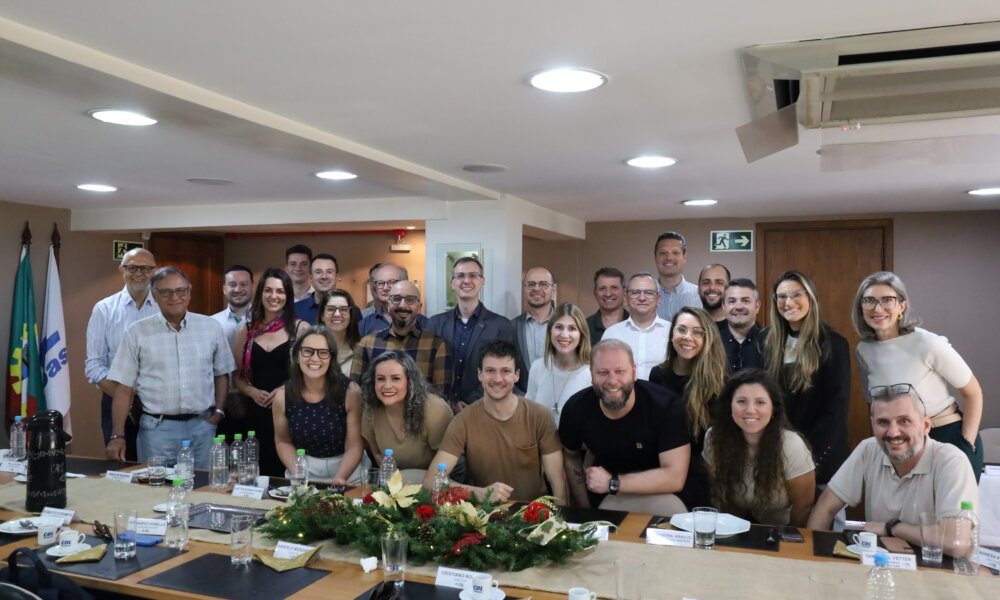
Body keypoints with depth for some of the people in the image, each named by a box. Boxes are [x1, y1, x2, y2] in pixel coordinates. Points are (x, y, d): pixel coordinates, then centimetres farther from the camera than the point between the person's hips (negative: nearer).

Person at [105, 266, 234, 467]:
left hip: (202, 426, 2)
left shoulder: (210, 327, 4)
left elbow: (221, 374, 13)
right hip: (157, 428, -1)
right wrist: (117, 436, -4)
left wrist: (218, 412, 2)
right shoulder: (137, 332, 0)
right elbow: (124, 388, 0)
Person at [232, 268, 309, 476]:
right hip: (256, 414, 3)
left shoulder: (301, 329, 0)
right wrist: (253, 392, -5)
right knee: (258, 473, 4)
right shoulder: (246, 332, 9)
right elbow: (237, 377, 14)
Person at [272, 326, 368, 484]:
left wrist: (339, 478, -24)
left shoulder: (350, 392, -14)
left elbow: (355, 445, -11)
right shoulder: (282, 396, -8)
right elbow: (283, 441, 5)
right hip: (304, 468, 2)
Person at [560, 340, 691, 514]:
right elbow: (571, 457, 7)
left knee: (673, 509, -33)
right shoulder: (576, 408, -13)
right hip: (602, 499, 1)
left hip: (654, 493, -1)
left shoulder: (667, 405, -23)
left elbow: (675, 477, -26)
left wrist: (612, 483, -24)